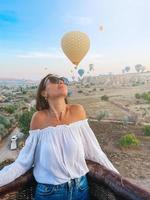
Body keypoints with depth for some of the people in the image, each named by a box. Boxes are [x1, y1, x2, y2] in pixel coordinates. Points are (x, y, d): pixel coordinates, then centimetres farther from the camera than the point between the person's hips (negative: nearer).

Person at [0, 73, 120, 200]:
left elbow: (93, 150, -3)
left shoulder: (77, 111, -11)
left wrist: (116, 174, 1)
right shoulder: (39, 118, -14)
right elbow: (24, 160, -7)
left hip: (80, 188, 2)